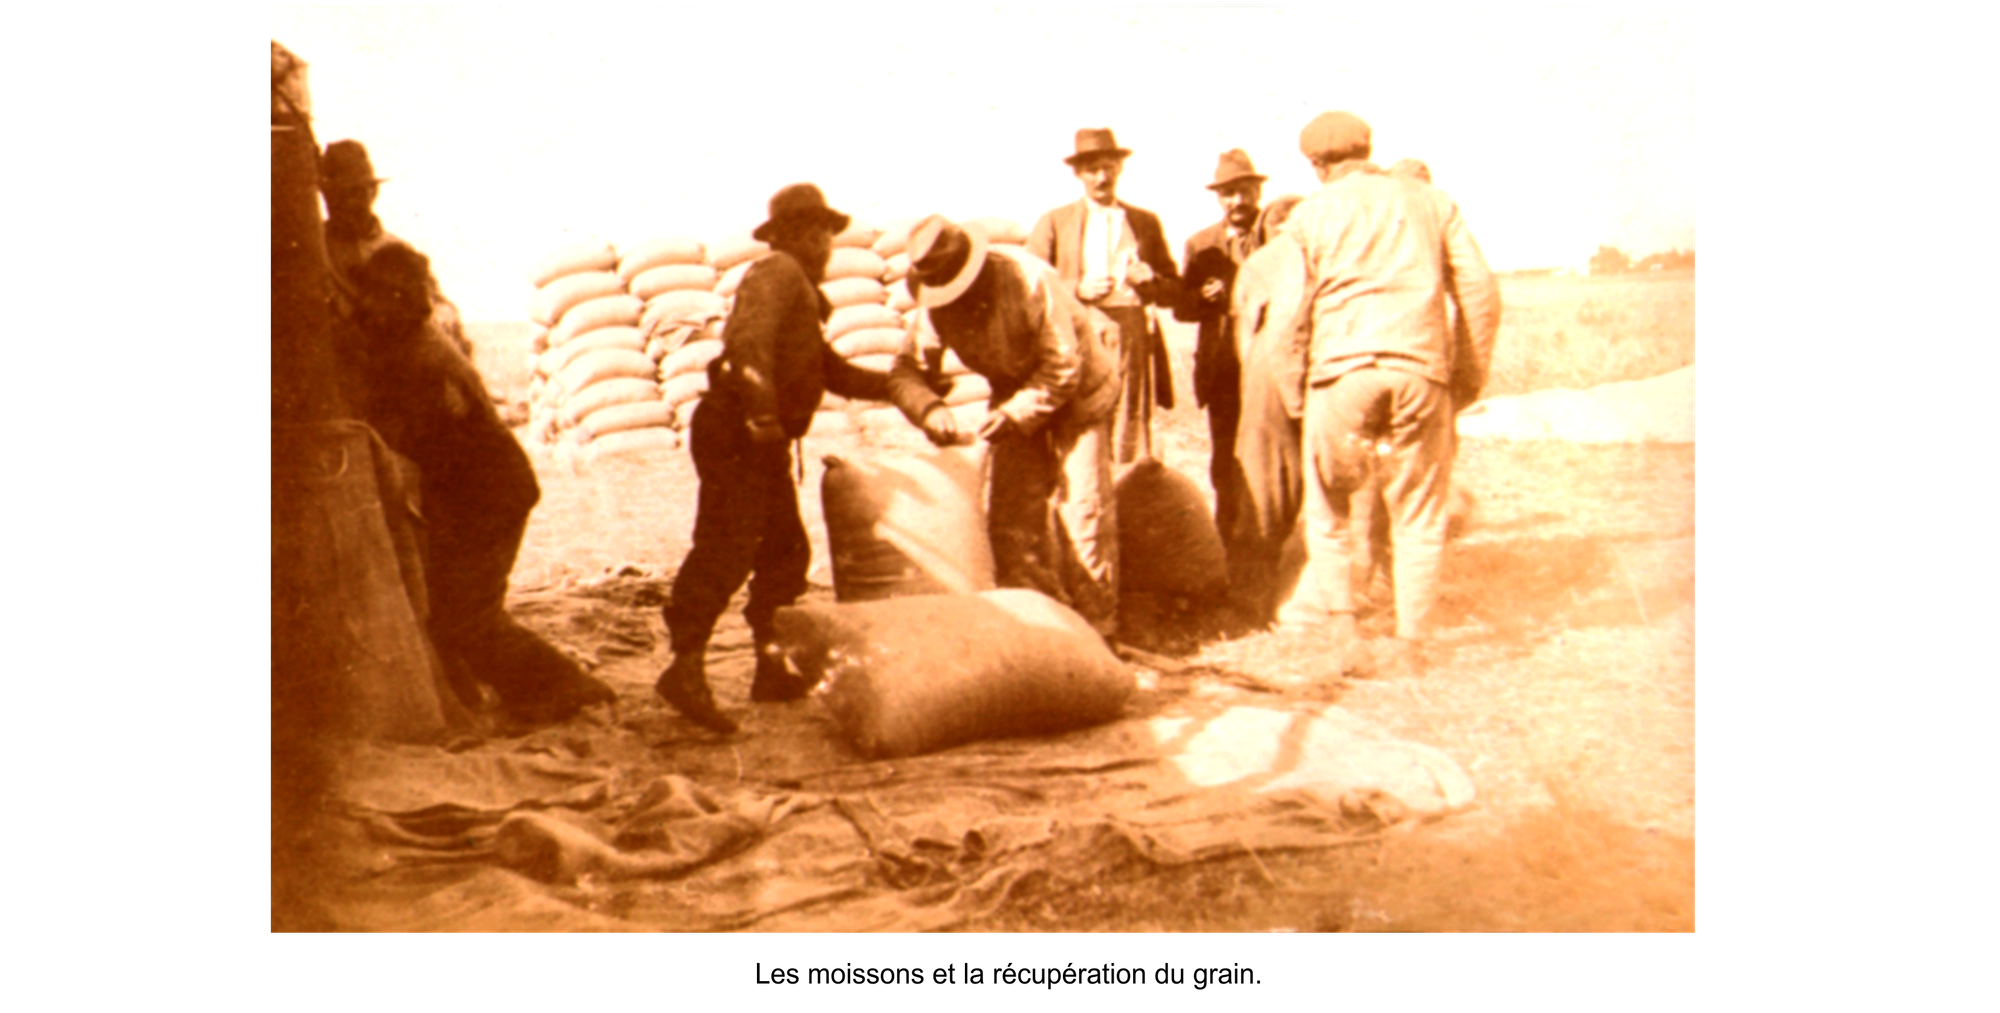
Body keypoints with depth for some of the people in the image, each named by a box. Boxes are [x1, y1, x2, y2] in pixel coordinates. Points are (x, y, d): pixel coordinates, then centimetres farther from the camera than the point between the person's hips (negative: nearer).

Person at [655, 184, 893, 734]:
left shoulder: (802, 293, 27)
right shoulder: (777, 274, -5)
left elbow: (835, 374, 32)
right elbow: (749, 341, -24)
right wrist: (762, 408, -36)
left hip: (763, 440, 11)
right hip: (735, 432, -10)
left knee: (786, 549, 13)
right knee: (727, 548, -19)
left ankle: (772, 668, 19)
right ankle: (686, 668, -24)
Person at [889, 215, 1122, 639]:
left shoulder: (1028, 279, -29)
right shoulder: (935, 302, -13)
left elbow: (1063, 368, -26)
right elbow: (907, 370, -13)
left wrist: (1015, 413, -33)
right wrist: (929, 408, -34)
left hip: (1078, 393, -5)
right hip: (1016, 399, 5)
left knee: (1082, 509, -10)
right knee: (1011, 517, -1)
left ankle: (1097, 631, 0)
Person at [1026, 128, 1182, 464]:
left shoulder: (1147, 222, 19)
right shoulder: (1054, 222, 12)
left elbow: (1175, 292, 18)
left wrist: (1148, 280, -3)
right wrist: (1077, 290, -10)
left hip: (1135, 340, 2)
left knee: (1132, 443, -5)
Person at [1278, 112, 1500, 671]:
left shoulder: (1310, 212, 12)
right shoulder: (1433, 204, 16)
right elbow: (1480, 291, 9)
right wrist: (1474, 371, 14)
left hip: (1341, 368, -1)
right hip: (1421, 368, 1)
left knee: (1327, 501, 15)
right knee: (1418, 513, 8)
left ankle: (1335, 615, 11)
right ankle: (1409, 642, 8)